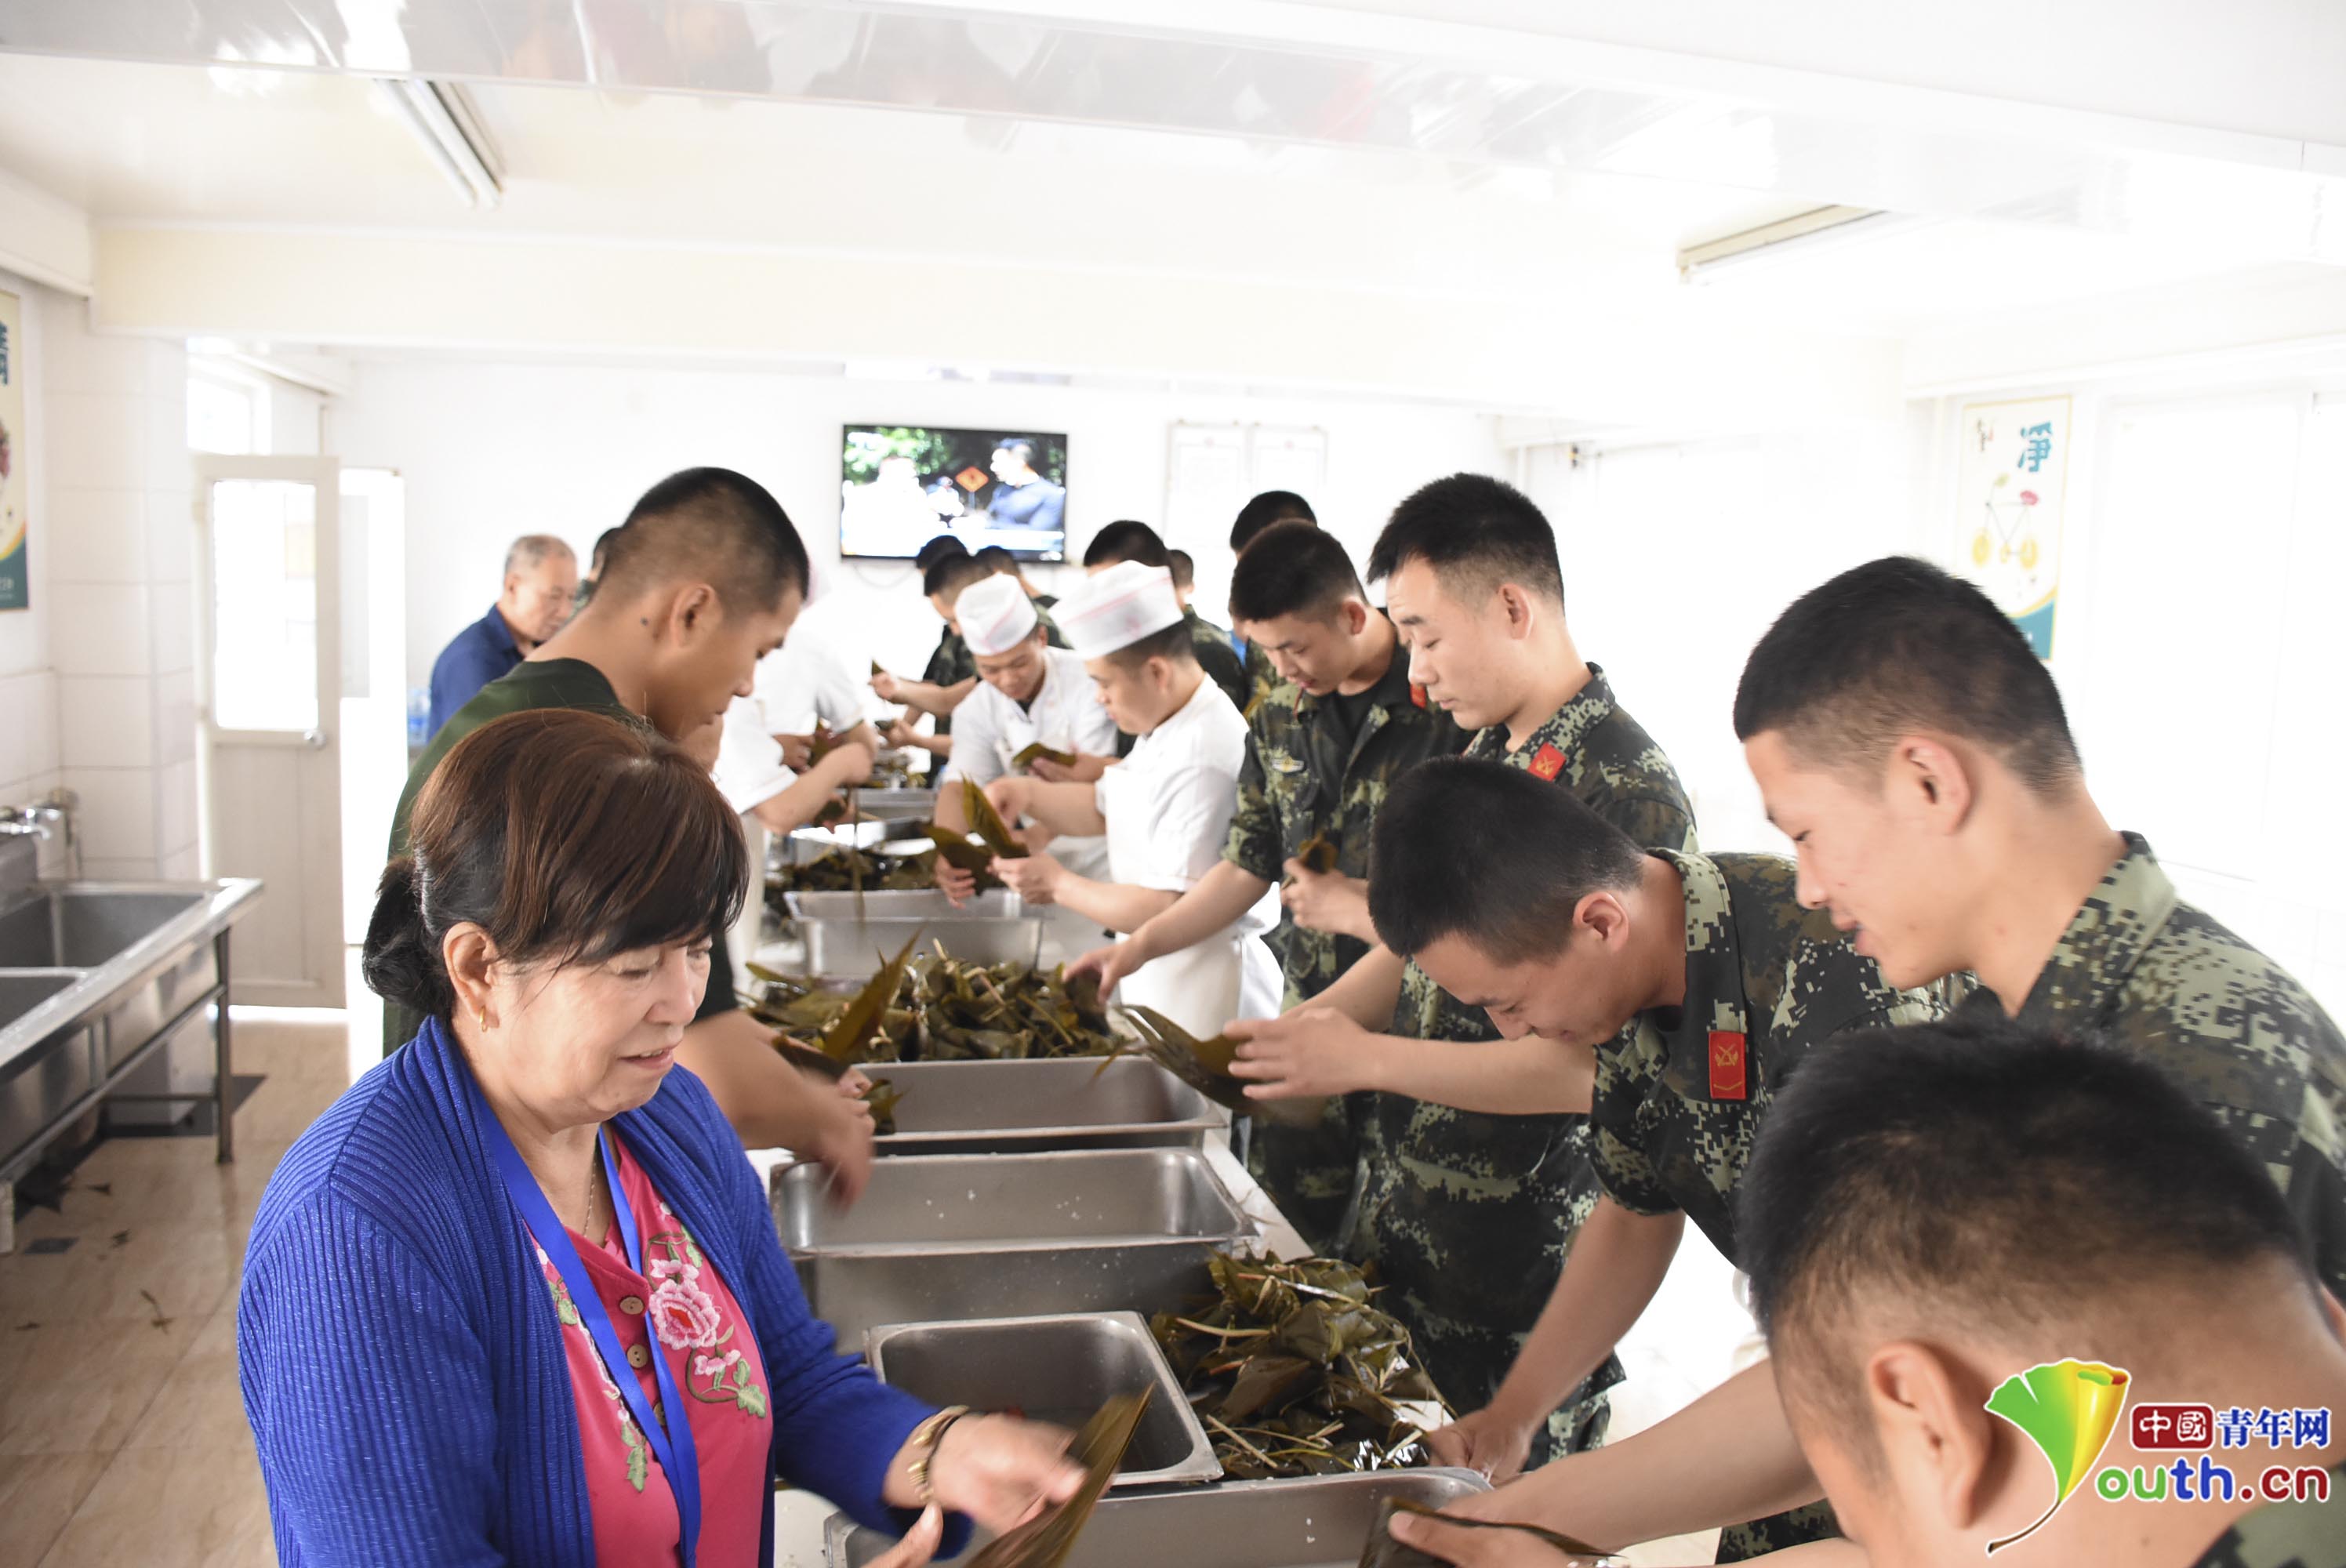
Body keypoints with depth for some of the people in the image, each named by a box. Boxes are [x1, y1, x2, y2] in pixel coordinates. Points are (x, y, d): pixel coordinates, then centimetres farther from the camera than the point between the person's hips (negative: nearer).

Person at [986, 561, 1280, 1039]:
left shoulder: (1202, 764, -27)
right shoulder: (1165, 729, 6)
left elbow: (1169, 910, -27)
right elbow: (1104, 807, 18)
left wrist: (1059, 885, -15)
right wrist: (1030, 795, 0)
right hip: (1159, 976, 9)